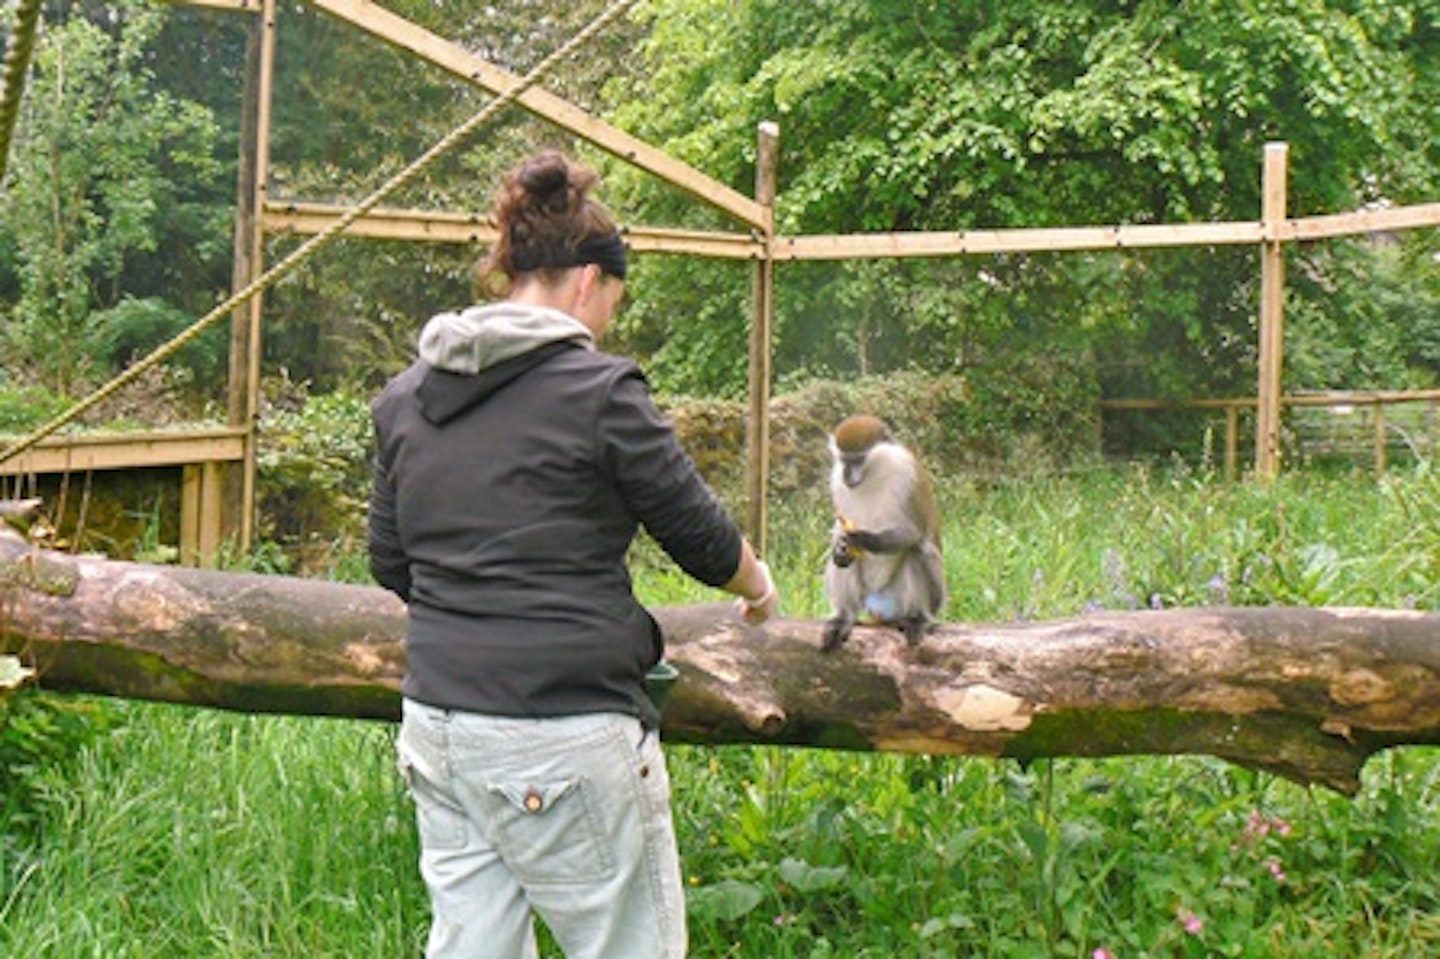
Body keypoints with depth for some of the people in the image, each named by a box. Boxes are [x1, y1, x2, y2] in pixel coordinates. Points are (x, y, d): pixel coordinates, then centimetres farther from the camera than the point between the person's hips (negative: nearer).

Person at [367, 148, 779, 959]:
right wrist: (757, 585, 18)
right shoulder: (599, 389, -11)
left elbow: (390, 566, 16)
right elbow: (700, 533, -3)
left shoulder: (405, 398, 8)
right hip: (563, 739, -7)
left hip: (437, 725, 7)